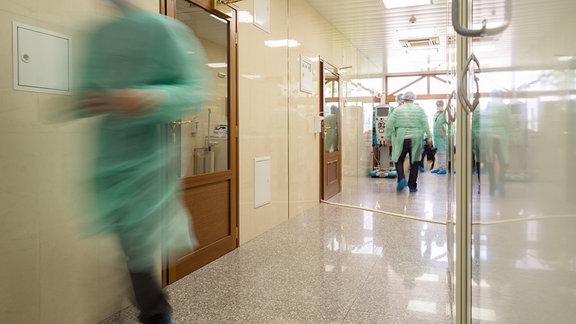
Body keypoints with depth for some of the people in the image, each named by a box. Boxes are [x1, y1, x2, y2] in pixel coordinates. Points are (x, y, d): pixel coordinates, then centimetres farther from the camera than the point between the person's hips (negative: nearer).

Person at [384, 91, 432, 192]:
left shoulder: (398, 110, 3)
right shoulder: (419, 109, 5)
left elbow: (389, 124, 0)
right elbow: (425, 124, -2)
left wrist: (388, 137, 7)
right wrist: (429, 137, 0)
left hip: (401, 139, -1)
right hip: (416, 139, 1)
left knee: (399, 160, 10)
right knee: (414, 163, 9)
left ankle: (401, 179, -14)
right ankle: (412, 186, 11)